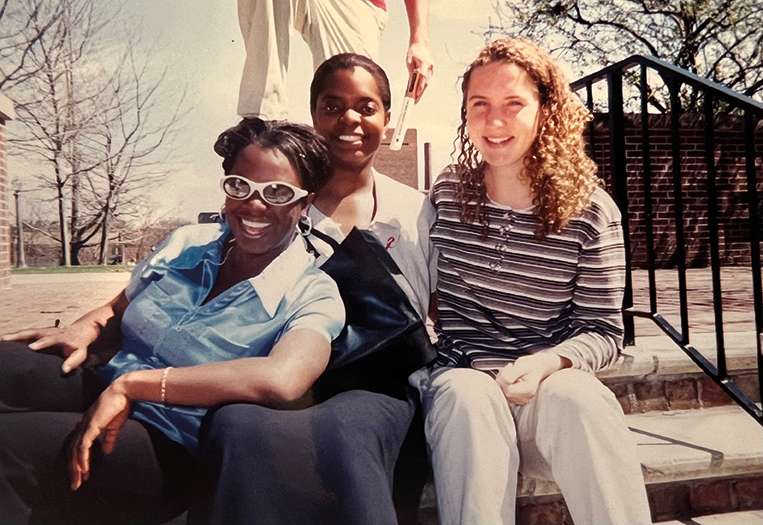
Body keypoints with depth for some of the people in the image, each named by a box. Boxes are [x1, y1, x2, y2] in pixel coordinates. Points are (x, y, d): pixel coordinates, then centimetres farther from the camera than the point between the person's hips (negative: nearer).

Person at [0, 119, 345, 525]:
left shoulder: (313, 296, -10)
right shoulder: (186, 243, 8)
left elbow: (281, 381, -30)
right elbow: (115, 311, 19)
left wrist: (131, 383, -27)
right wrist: (82, 331, -6)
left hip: (171, 450, -5)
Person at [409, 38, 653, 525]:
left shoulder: (590, 212, -3)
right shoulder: (446, 194, 3)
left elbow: (603, 331, -1)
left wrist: (546, 363, -20)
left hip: (550, 382, 0)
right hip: (460, 379, 1)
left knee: (580, 398, -34)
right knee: (468, 395, -34)